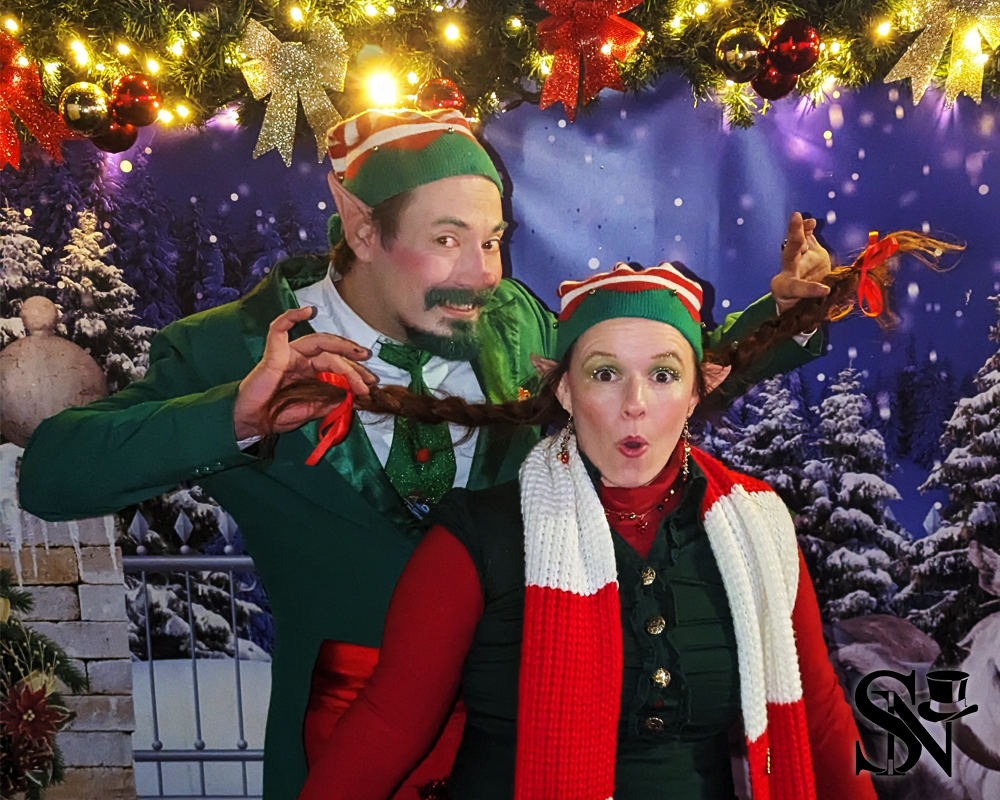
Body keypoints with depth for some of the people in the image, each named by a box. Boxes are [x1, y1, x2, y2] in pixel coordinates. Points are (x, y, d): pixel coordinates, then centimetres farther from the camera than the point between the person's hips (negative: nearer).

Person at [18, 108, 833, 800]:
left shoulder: (514, 322, -6)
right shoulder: (236, 350, -15)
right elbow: (48, 474, -22)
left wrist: (780, 311, -5)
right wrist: (235, 417, -37)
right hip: (352, 716, -2)